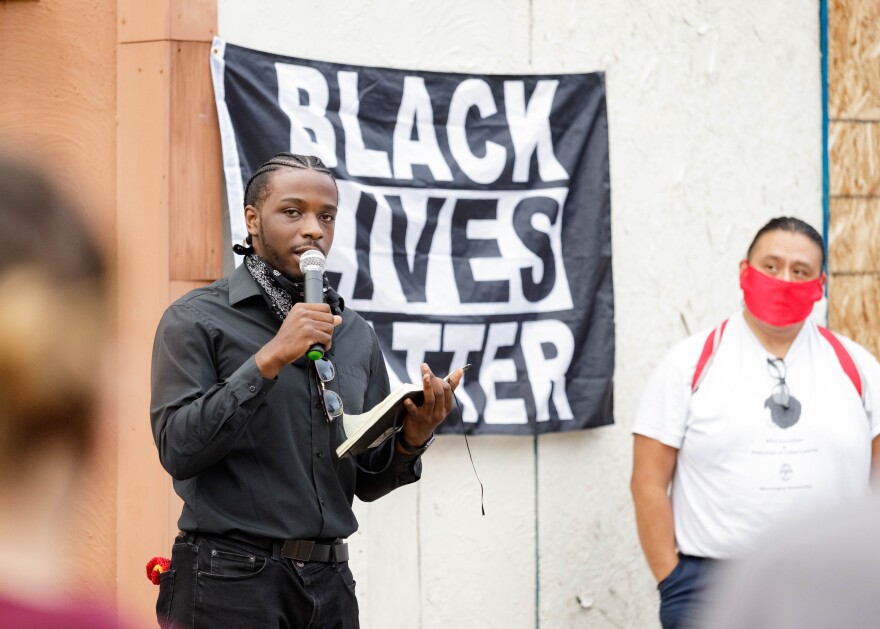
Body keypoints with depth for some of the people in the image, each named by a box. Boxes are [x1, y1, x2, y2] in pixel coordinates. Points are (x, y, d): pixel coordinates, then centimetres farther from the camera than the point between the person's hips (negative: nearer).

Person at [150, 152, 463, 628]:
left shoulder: (356, 335, 10)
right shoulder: (195, 320, -4)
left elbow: (366, 481, 13)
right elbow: (178, 450, -15)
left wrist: (411, 437, -7)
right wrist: (268, 360, -20)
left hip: (330, 584, 5)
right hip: (230, 584, -5)